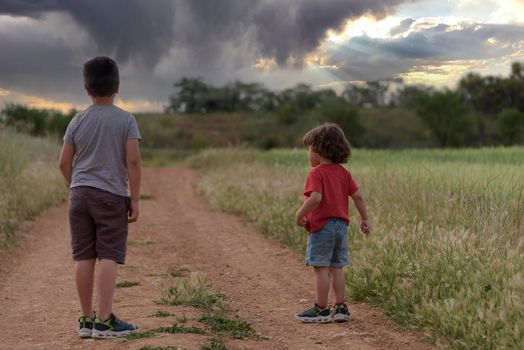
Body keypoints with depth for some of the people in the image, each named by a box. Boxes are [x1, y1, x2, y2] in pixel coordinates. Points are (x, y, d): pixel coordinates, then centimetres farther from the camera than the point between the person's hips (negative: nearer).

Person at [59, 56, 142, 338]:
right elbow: (133, 160, -11)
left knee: (84, 257, 6)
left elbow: (64, 163, 6)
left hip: (80, 194, 4)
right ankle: (104, 321, -6)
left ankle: (86, 320, 13)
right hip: (111, 195, -4)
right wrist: (135, 199, -6)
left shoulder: (78, 121, 6)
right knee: (108, 257, -3)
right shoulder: (126, 120, -4)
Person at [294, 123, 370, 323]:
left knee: (321, 268, -2)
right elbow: (357, 196, 7)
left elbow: (316, 198, -26)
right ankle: (341, 308, 14)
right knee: (336, 268, 12)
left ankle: (321, 309, 2)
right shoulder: (343, 172, 10)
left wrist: (300, 214, -13)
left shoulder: (316, 173, -12)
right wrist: (364, 219, 14)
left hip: (322, 226, -7)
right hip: (341, 225, 8)